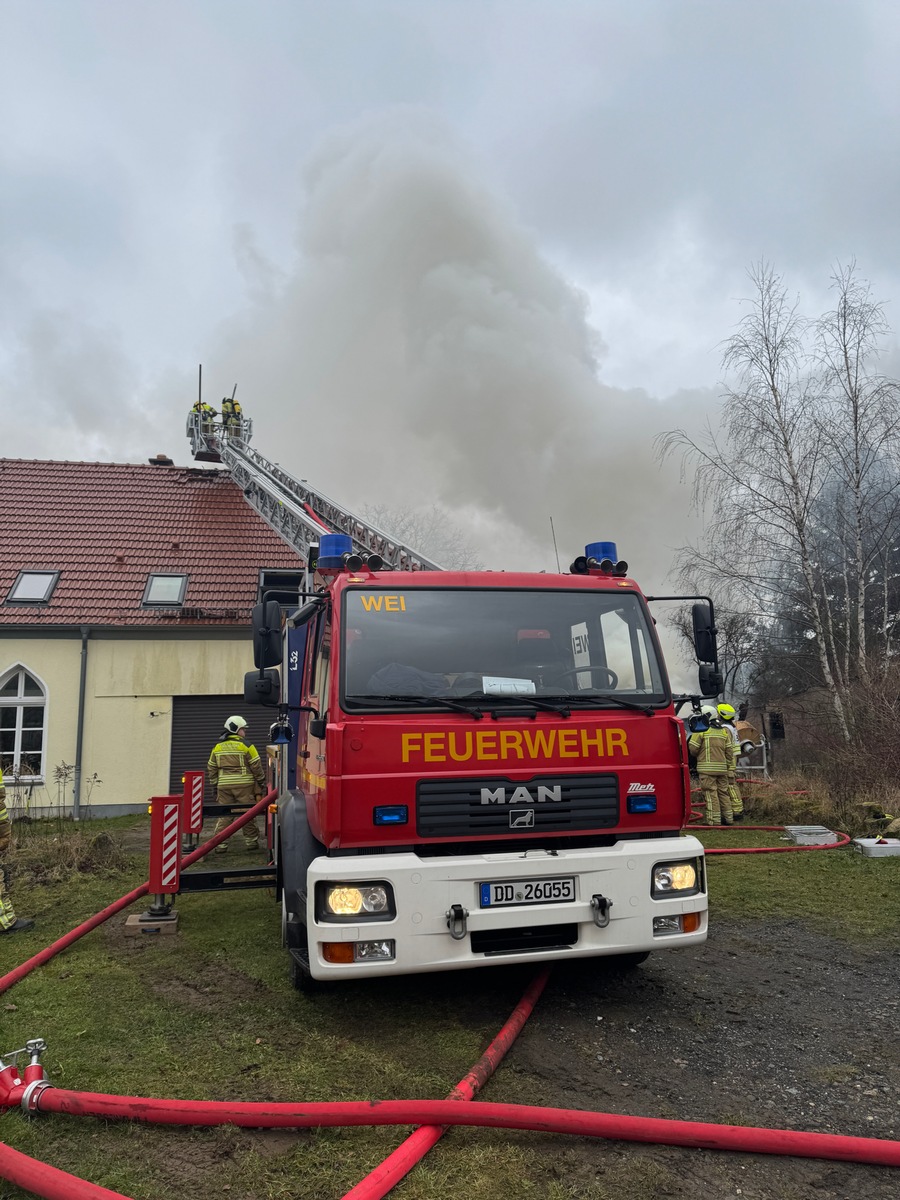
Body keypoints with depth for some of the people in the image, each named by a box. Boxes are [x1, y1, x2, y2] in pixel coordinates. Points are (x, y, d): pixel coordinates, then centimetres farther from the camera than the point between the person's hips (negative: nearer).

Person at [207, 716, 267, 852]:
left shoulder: (217, 747, 10)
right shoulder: (245, 745, -5)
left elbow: (211, 768, 14)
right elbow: (256, 766, -4)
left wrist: (215, 785, 21)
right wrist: (261, 783, 7)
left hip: (224, 786, 4)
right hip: (244, 785, -4)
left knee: (224, 815, 8)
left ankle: (220, 843, 5)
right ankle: (251, 841, 13)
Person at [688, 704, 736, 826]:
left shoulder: (701, 730, -6)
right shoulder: (724, 731, 14)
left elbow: (693, 748, -7)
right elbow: (729, 751, 12)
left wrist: (698, 756, 13)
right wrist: (727, 766, 17)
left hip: (707, 768, -6)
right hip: (721, 768, 6)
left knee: (710, 793, -5)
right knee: (723, 792, 15)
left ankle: (714, 820, -6)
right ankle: (728, 818, 20)